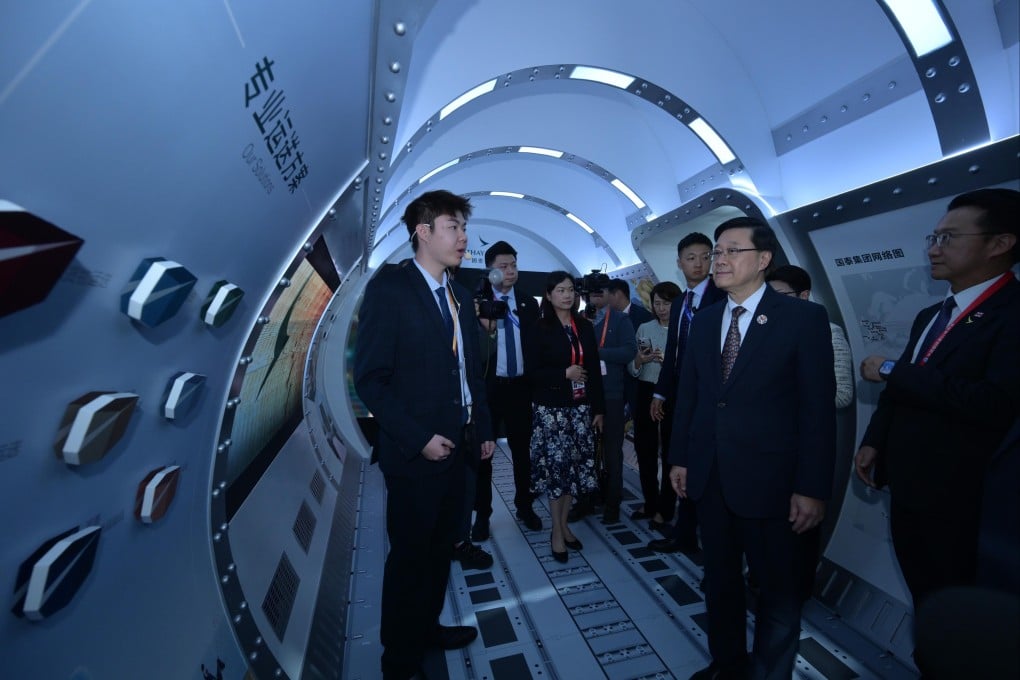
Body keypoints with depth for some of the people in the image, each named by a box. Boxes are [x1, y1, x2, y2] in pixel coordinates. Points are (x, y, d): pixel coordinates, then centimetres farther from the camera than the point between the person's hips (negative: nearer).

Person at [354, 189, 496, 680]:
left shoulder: (459, 296, 10)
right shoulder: (389, 287, -11)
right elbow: (369, 378, -14)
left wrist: (483, 429, 9)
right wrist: (418, 439, -17)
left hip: (457, 446, 6)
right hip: (416, 451, -6)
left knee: (440, 548, 21)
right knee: (410, 556, 12)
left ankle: (427, 626, 45)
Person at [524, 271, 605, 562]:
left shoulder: (585, 326, 7)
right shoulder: (540, 329, -4)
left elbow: (594, 369, 8)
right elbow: (532, 372, -9)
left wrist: (598, 409, 6)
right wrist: (564, 373, -17)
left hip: (580, 408, 4)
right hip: (551, 409, -4)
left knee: (576, 466, 9)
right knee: (557, 466, 1)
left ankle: (564, 524, 29)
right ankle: (557, 533, 21)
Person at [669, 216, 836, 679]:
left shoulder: (804, 318, -8)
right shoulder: (704, 321, 6)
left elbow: (818, 407, -10)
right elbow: (688, 394, 6)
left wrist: (812, 487, -11)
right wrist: (679, 458, 6)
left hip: (767, 478, -4)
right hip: (708, 475, 5)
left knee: (777, 588, 16)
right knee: (719, 578, 21)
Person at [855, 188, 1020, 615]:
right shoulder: (930, 316, 10)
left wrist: (891, 371, -19)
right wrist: (874, 443, 6)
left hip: (961, 499, -7)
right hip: (907, 487, 7)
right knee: (922, 597, 23)